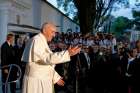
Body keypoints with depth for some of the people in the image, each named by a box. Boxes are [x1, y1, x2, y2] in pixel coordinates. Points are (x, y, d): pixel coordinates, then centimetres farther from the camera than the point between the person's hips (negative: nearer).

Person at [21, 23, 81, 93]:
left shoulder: (42, 41, 16)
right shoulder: (37, 40, -15)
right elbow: (48, 58, -26)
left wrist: (56, 77, 19)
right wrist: (68, 53, -32)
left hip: (42, 80, 10)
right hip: (37, 81, -10)